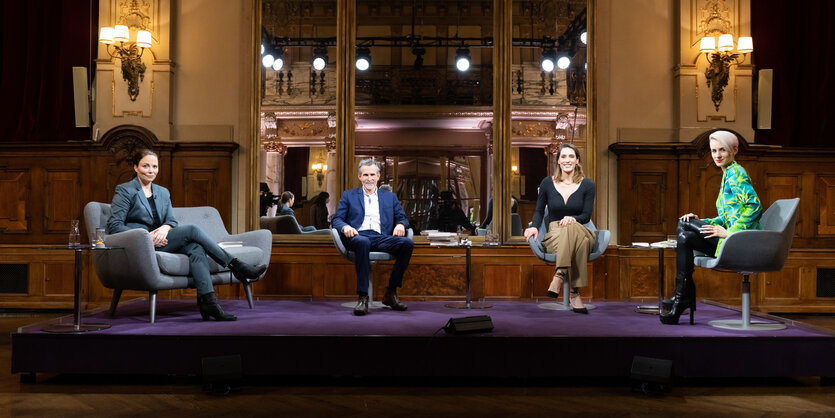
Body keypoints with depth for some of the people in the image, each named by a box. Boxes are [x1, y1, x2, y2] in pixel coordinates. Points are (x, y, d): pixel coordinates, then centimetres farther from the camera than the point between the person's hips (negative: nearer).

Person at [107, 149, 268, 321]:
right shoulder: (125, 191, 3)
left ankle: (207, 301, -40)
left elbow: (172, 221, 13)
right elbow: (114, 226, -6)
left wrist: (165, 228, -14)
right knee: (192, 230, -23)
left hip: (160, 240, 6)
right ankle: (236, 267, -18)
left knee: (196, 247, -27)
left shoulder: (163, 192, 22)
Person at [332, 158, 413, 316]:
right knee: (363, 242, -41)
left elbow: (402, 218, 19)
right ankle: (362, 297, -38)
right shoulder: (349, 195, 22)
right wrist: (345, 227, -13)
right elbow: (336, 219, 12)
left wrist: (400, 224, -7)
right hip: (358, 236, -2)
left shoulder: (390, 197, 26)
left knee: (407, 243, -29)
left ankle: (391, 293, -18)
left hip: (382, 238, 2)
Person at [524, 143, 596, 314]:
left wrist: (573, 219, -21)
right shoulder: (547, 183, 9)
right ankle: (574, 292, -42)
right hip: (554, 235, 0)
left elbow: (587, 215, 2)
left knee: (572, 228, -41)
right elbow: (539, 210, 16)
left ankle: (559, 276, -45)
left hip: (580, 232, 0)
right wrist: (534, 226, -5)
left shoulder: (587, 185, 7)